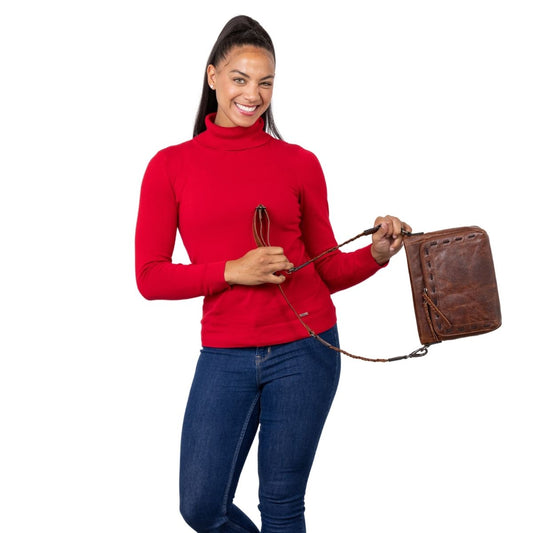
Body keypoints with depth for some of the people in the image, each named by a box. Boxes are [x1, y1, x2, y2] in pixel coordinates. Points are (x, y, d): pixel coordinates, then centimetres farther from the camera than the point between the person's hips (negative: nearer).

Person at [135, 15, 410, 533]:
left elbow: (327, 269, 7)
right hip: (225, 355, 1)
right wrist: (232, 271, -15)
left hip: (304, 349, 0)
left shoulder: (299, 163, 3)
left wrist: (376, 253, -13)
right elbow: (150, 277, -2)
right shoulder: (171, 166, 1)